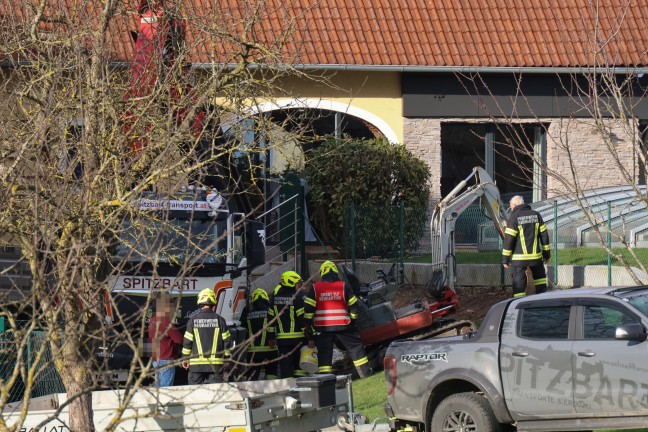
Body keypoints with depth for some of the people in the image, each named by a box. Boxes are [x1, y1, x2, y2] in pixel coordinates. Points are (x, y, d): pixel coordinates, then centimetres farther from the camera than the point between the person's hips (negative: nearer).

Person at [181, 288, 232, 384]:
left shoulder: (193, 320, -2)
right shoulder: (219, 320, 0)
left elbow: (187, 341, -1)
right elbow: (226, 340, 3)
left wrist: (185, 358, 10)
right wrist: (226, 358, 14)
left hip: (196, 363, 0)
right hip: (215, 364, 0)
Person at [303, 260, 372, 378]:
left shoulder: (315, 288, 1)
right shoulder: (344, 287, 1)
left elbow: (308, 311, -2)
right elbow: (353, 306, 5)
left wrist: (310, 331, 3)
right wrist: (352, 320, 22)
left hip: (323, 328, 0)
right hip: (343, 326, 0)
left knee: (324, 352, 3)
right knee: (356, 347, 12)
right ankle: (366, 373, 13)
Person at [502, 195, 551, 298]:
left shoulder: (514, 218, -8)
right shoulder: (536, 215, 7)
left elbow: (508, 240, -9)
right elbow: (544, 235, 9)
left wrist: (505, 259, -4)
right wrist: (546, 254, 16)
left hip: (519, 258, -4)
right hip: (536, 257, 4)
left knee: (519, 285, -1)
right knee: (541, 283, 18)